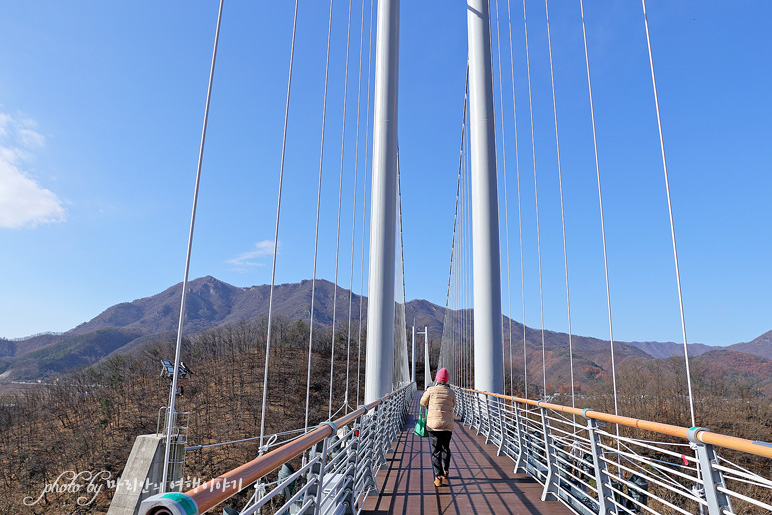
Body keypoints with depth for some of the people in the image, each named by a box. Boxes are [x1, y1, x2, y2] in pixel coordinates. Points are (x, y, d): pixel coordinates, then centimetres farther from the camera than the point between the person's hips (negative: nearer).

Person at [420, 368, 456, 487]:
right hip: (448, 425, 2)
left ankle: (438, 476, -9)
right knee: (446, 448, 21)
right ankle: (445, 471, 33)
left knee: (436, 451, 0)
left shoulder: (431, 390, -4)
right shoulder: (451, 393, 2)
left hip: (433, 425, -2)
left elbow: (423, 403, 9)